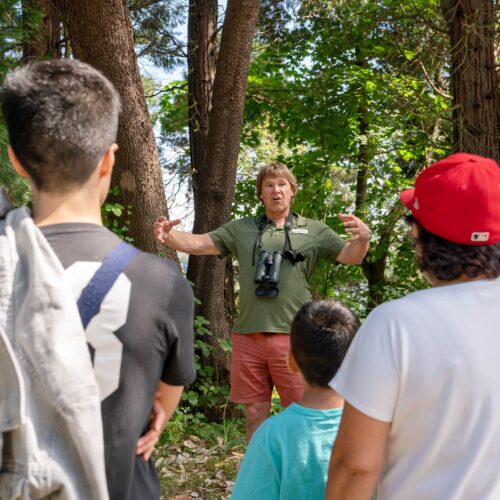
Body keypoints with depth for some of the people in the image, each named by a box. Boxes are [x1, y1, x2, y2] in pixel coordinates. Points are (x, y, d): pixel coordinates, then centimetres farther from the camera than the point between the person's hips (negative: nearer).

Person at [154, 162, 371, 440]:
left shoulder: (313, 231, 6)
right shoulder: (242, 230, 11)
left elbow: (351, 256, -1)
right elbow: (199, 244, 6)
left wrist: (362, 239, -23)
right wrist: (169, 236, -13)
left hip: (292, 336, -2)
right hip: (248, 336, 2)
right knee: (255, 413, 13)